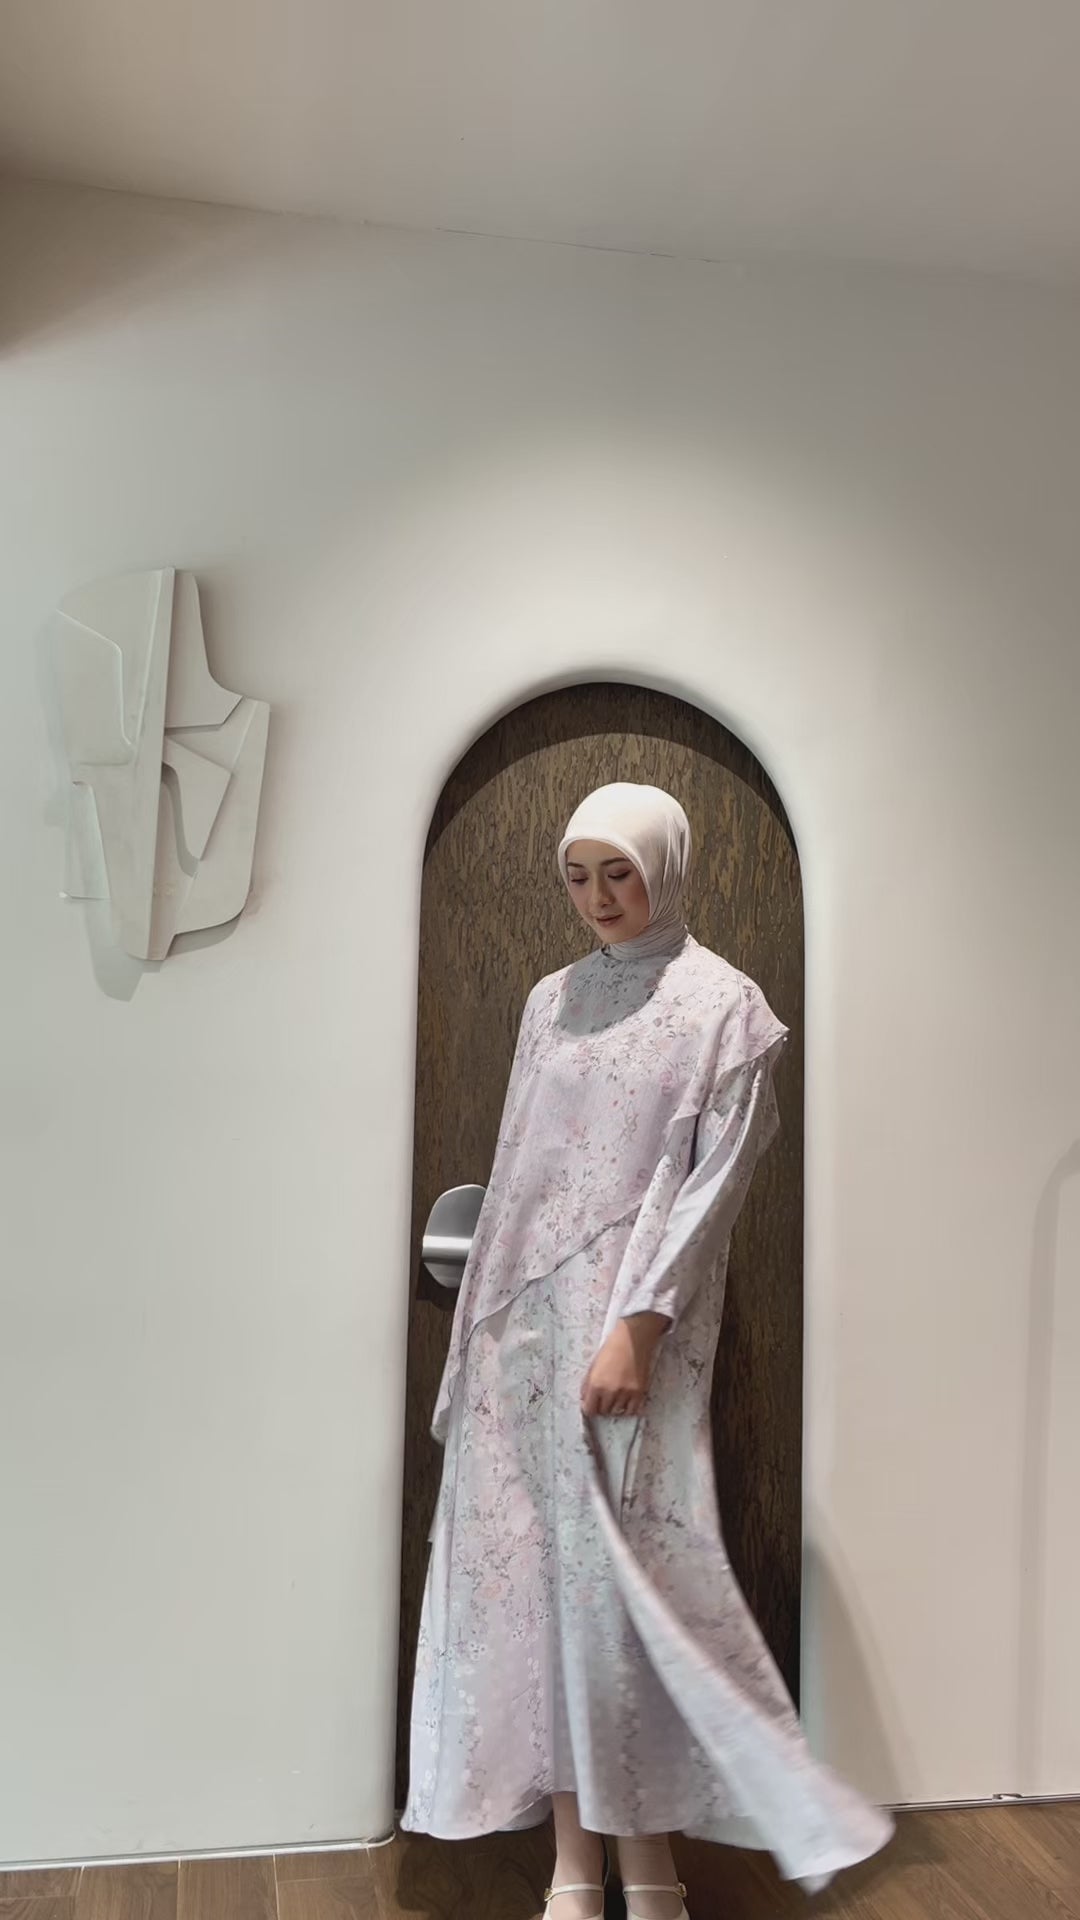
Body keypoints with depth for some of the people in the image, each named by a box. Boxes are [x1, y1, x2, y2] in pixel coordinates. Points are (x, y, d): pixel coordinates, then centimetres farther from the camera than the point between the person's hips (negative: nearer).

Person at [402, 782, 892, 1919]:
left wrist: (638, 1325, -16)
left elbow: (711, 1180, -9)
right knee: (537, 1564, 5)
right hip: (527, 1316, 5)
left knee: (621, 1567, -3)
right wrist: (486, 1319, 11)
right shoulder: (553, 1001, 13)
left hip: (633, 1320, -5)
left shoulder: (724, 1006, -2)